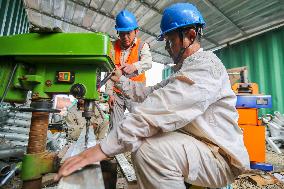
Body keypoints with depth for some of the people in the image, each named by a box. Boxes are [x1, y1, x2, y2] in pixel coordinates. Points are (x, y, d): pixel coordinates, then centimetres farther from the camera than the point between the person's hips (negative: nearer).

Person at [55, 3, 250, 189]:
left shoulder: (205, 65, -19)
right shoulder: (186, 70, 15)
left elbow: (162, 107, -33)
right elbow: (151, 93, 13)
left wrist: (104, 147, -33)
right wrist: (122, 80, 11)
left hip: (219, 155, -9)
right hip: (194, 141, 9)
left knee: (148, 150, -32)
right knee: (141, 137, 12)